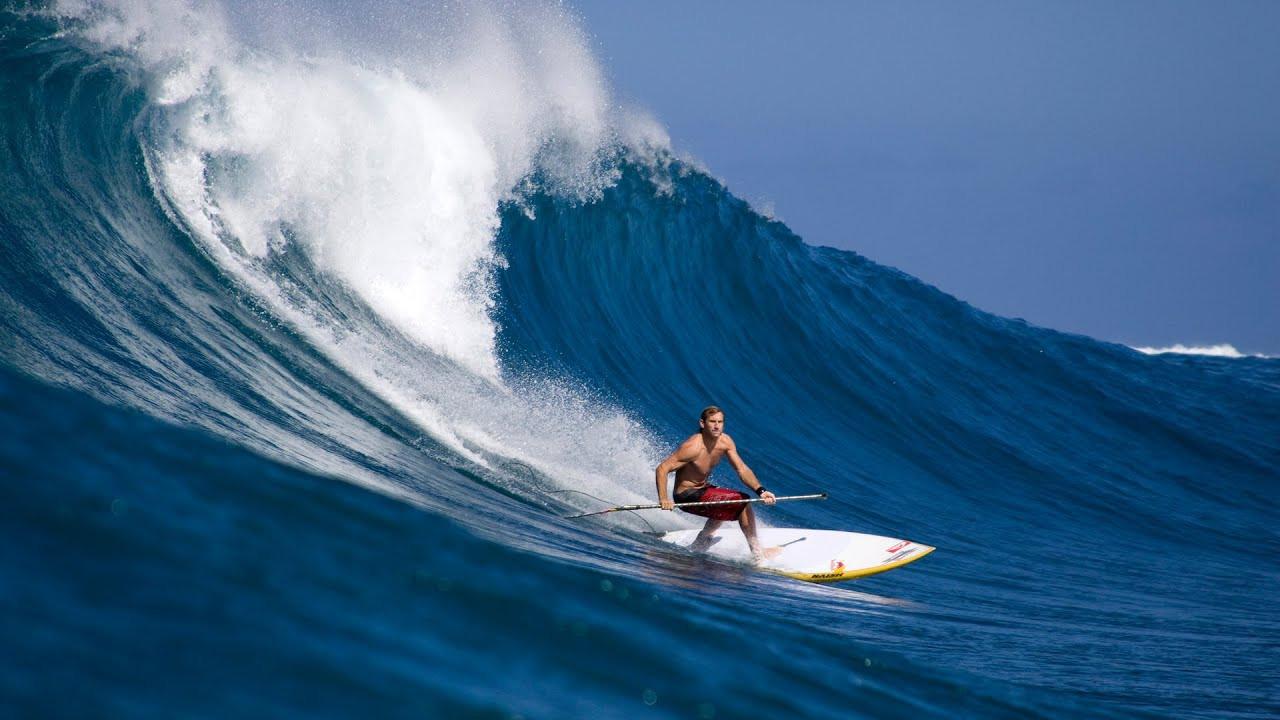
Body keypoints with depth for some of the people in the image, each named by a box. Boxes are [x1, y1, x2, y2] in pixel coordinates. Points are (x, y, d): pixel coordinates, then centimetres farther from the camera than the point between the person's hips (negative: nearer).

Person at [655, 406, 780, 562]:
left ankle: (699, 544, 39)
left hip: (701, 489, 9)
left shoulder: (725, 442, -5)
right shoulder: (693, 447, -27)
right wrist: (663, 500, -39)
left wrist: (760, 491, -20)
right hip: (687, 496, -9)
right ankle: (757, 553, -5)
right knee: (743, 503, -12)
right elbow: (662, 469, -28)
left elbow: (742, 469, -4)